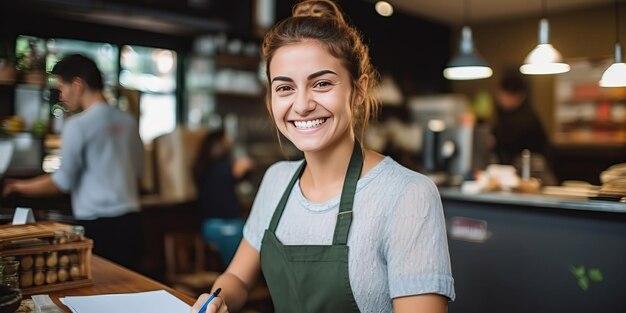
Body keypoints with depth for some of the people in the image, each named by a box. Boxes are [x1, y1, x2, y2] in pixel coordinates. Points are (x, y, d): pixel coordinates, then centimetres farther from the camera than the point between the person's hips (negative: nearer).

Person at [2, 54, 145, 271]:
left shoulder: (78, 125, -10)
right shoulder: (128, 121, 9)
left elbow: (64, 181, -7)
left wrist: (21, 187, 6)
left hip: (96, 225, -6)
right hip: (129, 221, 6)